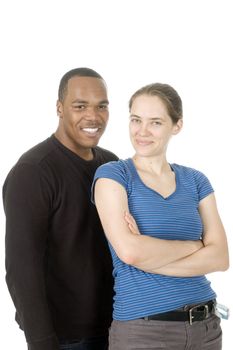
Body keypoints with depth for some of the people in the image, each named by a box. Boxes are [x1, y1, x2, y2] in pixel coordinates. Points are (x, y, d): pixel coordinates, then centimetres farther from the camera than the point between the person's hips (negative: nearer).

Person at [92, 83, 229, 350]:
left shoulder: (195, 181, 6)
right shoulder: (112, 175, -5)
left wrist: (149, 258, -15)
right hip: (142, 328, -3)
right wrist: (195, 246, -8)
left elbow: (220, 258, -5)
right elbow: (129, 250, -20)